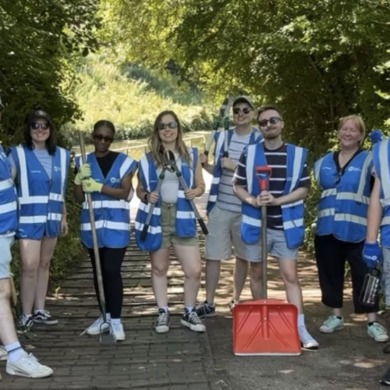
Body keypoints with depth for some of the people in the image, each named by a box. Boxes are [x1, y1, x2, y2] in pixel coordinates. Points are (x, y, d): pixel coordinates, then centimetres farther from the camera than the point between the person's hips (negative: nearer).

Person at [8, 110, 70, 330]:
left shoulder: (61, 155, 9)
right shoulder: (18, 154, -5)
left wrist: (63, 217, 15)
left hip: (52, 219, 5)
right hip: (29, 219, -5)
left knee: (44, 265, 11)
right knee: (30, 266, -9)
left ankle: (39, 311, 20)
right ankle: (26, 314, 2)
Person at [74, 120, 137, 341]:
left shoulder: (123, 161, 0)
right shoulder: (83, 162, 8)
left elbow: (124, 192, -8)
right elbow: (79, 198, 6)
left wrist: (99, 186, -18)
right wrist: (80, 179, -13)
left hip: (116, 225, -3)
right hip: (92, 225, 3)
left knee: (112, 271, -9)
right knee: (98, 271, 11)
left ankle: (116, 320, -1)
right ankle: (105, 316, 23)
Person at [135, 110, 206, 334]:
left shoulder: (191, 155, 5)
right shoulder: (148, 159, 4)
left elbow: (201, 185, 10)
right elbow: (140, 190, 10)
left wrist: (195, 192, -12)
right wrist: (147, 196, -12)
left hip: (183, 218, 0)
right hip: (156, 218, 0)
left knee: (194, 271, -4)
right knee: (159, 268, 10)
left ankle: (189, 313, 16)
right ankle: (163, 313, 23)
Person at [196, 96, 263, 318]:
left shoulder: (260, 140, -3)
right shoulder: (222, 137, 9)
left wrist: (235, 167, -15)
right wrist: (206, 165, -2)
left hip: (246, 209, -2)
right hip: (220, 206, 2)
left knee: (243, 256, 10)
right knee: (213, 255, 1)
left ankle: (236, 300, 24)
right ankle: (209, 303, 9)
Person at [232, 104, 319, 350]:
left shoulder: (298, 154, 0)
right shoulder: (249, 153, 1)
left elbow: (304, 188, -1)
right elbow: (237, 186, 4)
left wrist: (277, 200, -16)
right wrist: (253, 201, -16)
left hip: (285, 225, -1)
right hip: (256, 223, 1)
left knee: (290, 275, -5)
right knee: (256, 273, 12)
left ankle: (301, 329, -4)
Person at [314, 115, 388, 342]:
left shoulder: (369, 160, -2)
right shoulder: (325, 162, 12)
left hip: (356, 230, -4)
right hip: (327, 229, 5)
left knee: (364, 274, -2)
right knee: (331, 273, 11)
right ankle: (337, 316, 24)